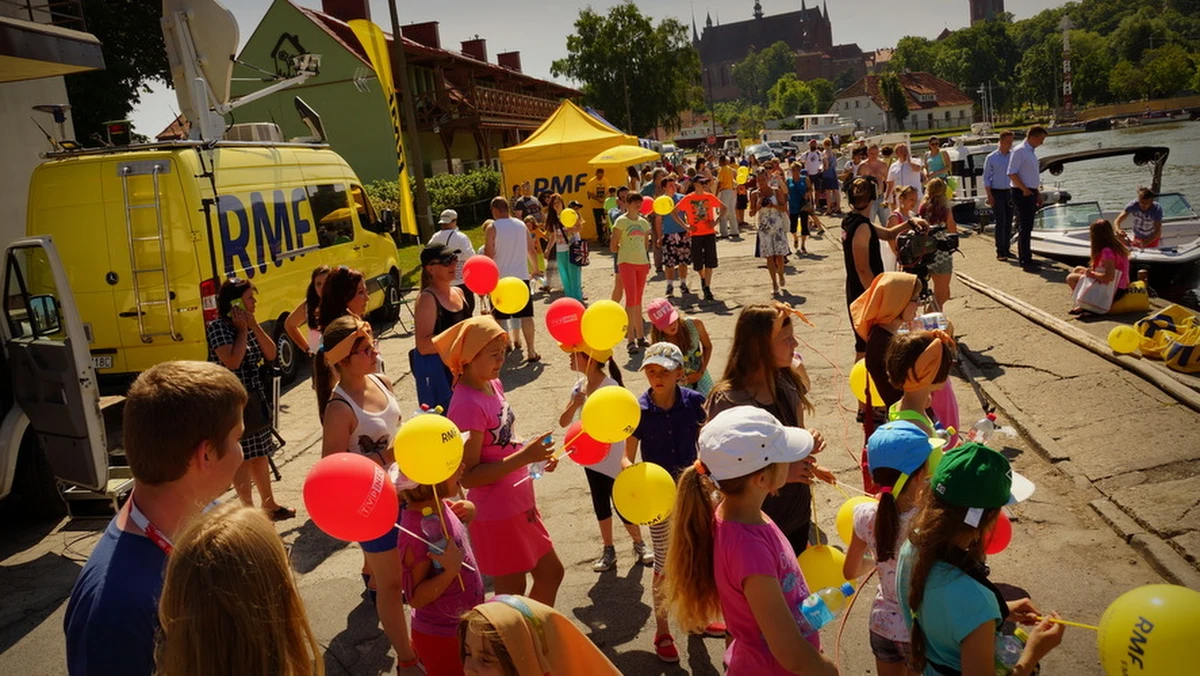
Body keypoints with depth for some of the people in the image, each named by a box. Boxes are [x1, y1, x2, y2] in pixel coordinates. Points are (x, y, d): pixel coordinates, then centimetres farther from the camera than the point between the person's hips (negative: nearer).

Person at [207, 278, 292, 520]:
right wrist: (242, 330, -16)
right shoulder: (218, 327, -14)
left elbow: (271, 355, 2)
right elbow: (233, 361, -25)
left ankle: (269, 505, 29)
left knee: (260, 454, 17)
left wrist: (255, 327, -8)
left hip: (256, 399, 8)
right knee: (241, 458, 1)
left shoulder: (250, 324, 9)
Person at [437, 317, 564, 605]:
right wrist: (523, 457, -30)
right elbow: (468, 476, -26)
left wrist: (536, 453, -2)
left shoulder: (493, 385, 2)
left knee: (550, 572, 21)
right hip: (496, 515, -9)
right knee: (512, 593, 8)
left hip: (520, 505, 9)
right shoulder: (467, 405, -25)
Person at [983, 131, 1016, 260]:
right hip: (997, 192, -4)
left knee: (1008, 222, 6)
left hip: (1009, 191, 4)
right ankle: (1000, 252, -6)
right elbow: (986, 178, -4)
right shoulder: (991, 158, -5)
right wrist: (989, 196, -11)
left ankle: (1006, 249, 15)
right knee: (1000, 222, -9)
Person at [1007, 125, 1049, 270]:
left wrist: (1037, 192, 21)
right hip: (1022, 193, -9)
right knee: (1025, 227, -9)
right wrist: (1025, 190, -20)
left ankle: (1023, 257, 24)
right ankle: (1025, 261, -7)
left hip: (1031, 192, 9)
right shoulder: (1019, 151, -14)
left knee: (1027, 226, 15)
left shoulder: (1032, 151, 15)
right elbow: (1012, 174, -20)